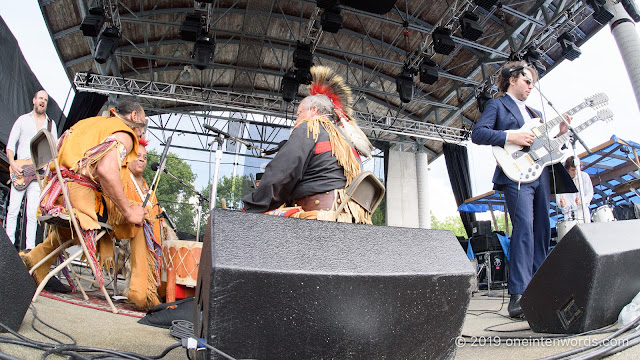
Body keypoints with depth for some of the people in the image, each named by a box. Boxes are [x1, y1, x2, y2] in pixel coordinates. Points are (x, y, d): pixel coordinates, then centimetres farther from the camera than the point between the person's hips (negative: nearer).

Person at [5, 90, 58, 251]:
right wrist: (13, 164, -8)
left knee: (32, 213, -2)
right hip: (19, 171, 0)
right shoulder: (23, 119, 11)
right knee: (13, 210, -3)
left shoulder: (51, 123, 15)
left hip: (39, 173, 0)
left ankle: (29, 248, -1)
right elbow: (10, 145, 7)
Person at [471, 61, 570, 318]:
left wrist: (559, 134, 8)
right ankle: (518, 295, -20)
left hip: (540, 174, 8)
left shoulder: (534, 112, 29)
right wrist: (511, 137, -15)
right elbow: (478, 133, -8)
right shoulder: (497, 105, 8)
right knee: (524, 228, -20)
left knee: (542, 231, 5)